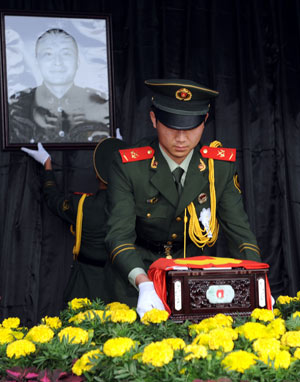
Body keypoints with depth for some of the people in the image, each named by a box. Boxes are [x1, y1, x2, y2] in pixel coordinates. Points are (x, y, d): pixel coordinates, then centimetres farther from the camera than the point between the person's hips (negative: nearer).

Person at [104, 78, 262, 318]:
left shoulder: (221, 165, -8)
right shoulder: (128, 166, -16)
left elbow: (238, 229, -6)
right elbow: (120, 235, -21)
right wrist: (144, 283, -39)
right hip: (138, 270, -2)